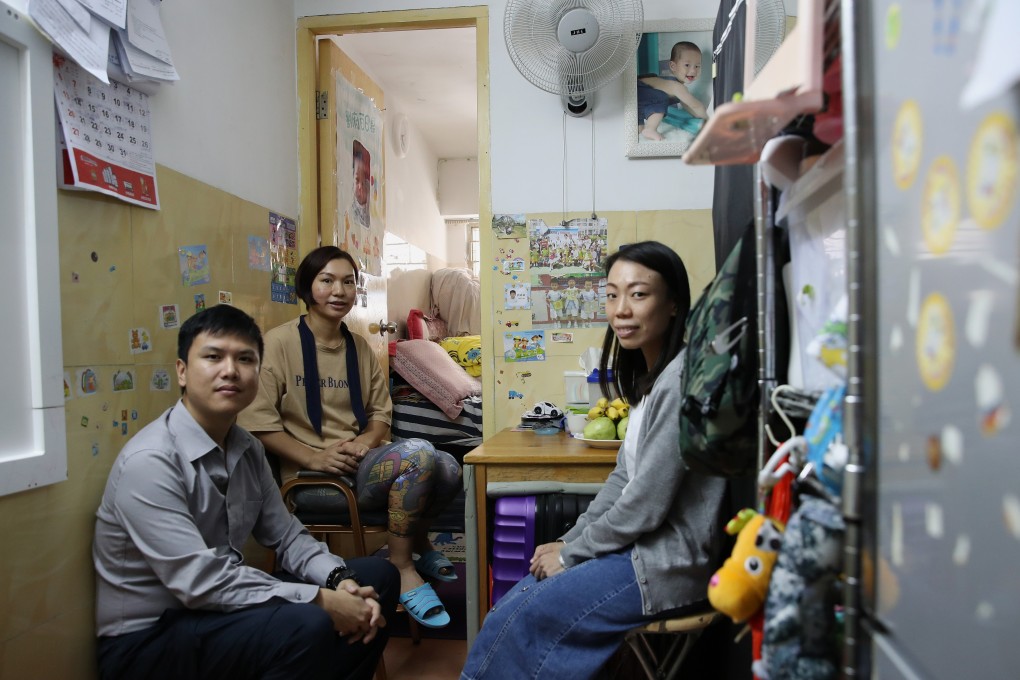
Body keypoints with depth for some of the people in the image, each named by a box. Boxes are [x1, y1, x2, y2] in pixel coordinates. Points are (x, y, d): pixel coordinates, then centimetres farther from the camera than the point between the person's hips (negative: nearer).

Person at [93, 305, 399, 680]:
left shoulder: (247, 449, 2)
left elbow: (285, 534, 7)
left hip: (219, 610, 8)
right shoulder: (148, 462, -23)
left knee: (377, 575, 4)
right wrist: (319, 600, -26)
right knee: (307, 624, -34)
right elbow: (200, 580, -28)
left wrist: (340, 579, -12)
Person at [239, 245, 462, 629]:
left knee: (447, 468, -20)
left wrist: (366, 441, -7)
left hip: (362, 461, 6)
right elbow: (257, 423, -10)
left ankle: (418, 544, 12)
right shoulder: (280, 342, -6)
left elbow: (380, 411, 16)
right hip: (312, 477, -6)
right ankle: (403, 571, -11)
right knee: (419, 453, -29)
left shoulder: (359, 347, 12)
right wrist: (315, 457, -20)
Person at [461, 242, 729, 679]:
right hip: (641, 545, 8)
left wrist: (570, 554, -9)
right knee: (509, 613, 4)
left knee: (518, 618, -6)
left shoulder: (681, 381, -22)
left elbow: (647, 503, -22)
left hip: (669, 563, -8)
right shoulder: (649, 374, 8)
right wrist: (567, 541, 4)